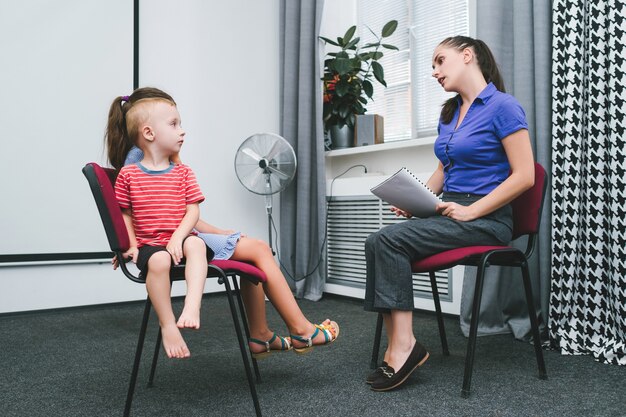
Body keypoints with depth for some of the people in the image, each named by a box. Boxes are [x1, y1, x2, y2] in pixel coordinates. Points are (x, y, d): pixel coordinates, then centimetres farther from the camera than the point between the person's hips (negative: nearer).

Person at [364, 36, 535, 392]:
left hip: (486, 219, -7)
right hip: (449, 213, 7)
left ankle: (404, 346, -19)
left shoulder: (503, 106, -7)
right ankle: (399, 349, -20)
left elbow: (524, 176, -12)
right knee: (376, 242, -17)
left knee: (390, 240, -25)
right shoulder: (449, 113, 18)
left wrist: (471, 211, -17)